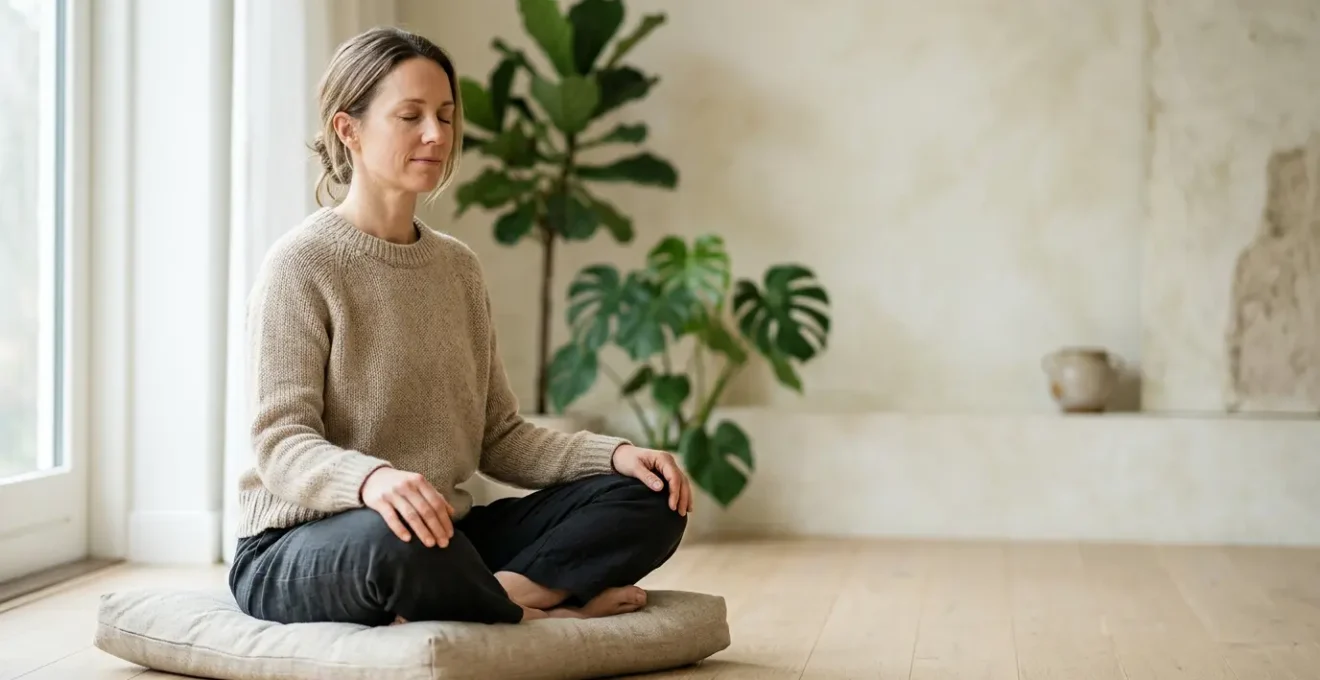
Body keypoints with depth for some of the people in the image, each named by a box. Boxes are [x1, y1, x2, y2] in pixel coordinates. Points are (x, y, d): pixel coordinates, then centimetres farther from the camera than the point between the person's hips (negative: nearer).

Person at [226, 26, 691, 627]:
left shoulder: (458, 267, 12)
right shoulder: (300, 263, -8)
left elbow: (498, 437, 11)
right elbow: (280, 444, -16)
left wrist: (615, 453, -6)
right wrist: (372, 479, -38)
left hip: (441, 533, 7)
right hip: (299, 549, -6)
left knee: (647, 501, -9)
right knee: (394, 538, -42)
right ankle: (545, 608, -16)